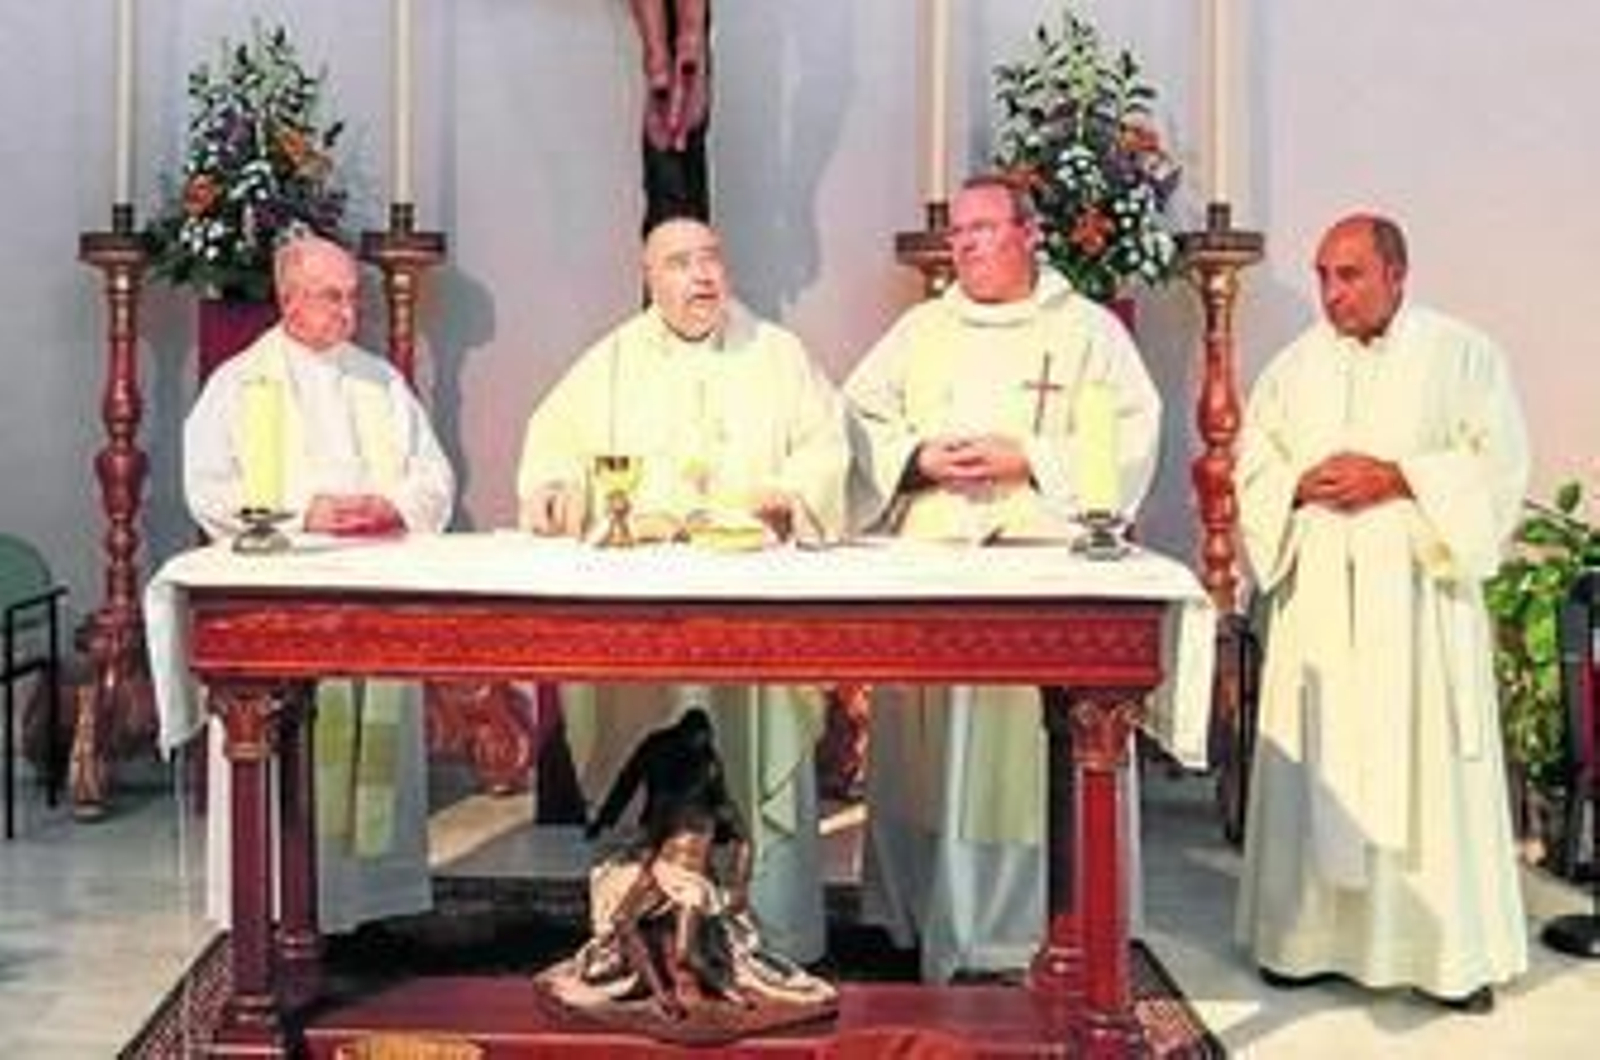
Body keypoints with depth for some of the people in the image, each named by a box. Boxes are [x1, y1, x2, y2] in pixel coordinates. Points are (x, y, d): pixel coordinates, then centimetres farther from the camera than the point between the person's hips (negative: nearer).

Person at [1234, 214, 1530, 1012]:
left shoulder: (1461, 355, 2)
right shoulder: (1293, 367, 11)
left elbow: (1499, 464, -5)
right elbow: (1250, 469, 10)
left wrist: (1397, 479, -14)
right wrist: (1302, 486, -10)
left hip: (1419, 594, -3)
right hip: (1318, 595, 3)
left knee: (1430, 766, -1)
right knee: (1315, 764, 4)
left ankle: (1454, 950, 8)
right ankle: (1310, 934, 13)